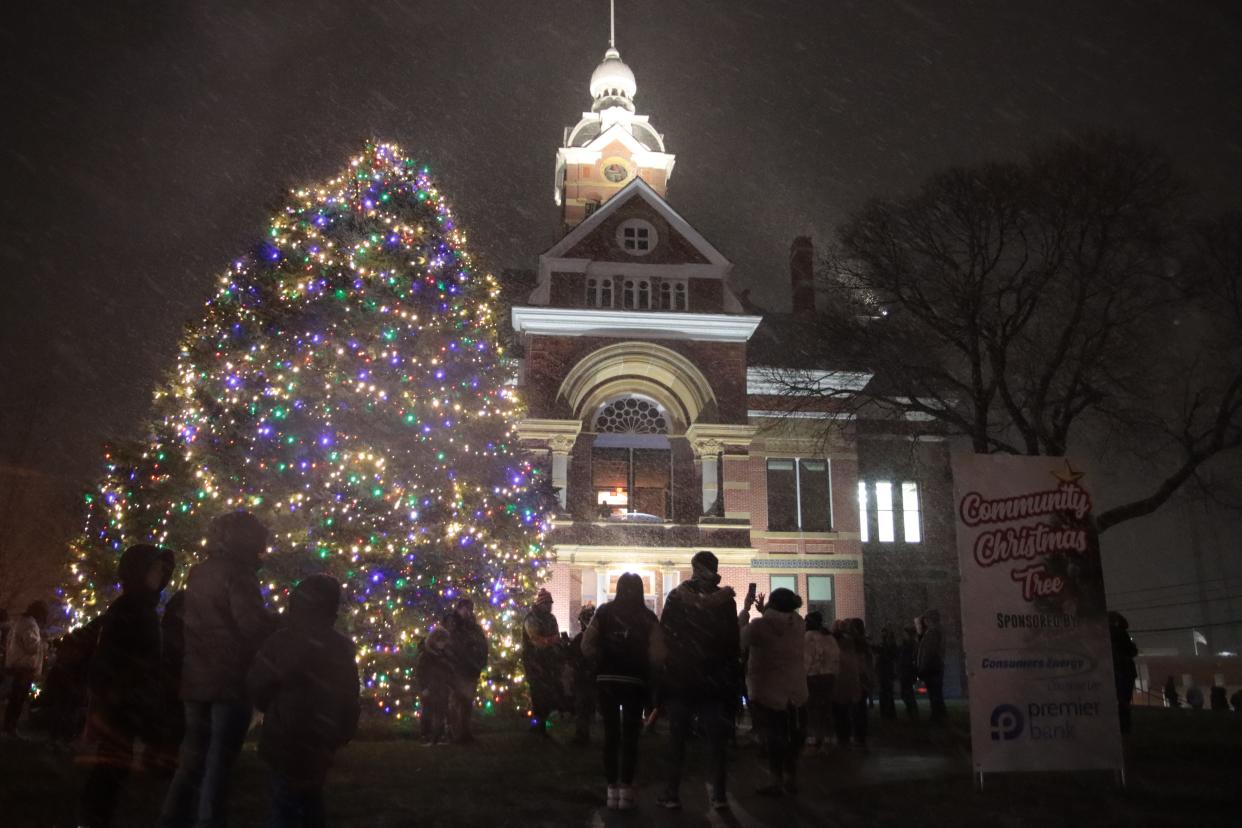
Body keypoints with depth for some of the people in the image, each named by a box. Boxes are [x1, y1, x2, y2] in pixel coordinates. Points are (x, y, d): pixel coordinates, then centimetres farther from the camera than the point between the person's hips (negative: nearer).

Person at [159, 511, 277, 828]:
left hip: (196, 678, 8)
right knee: (219, 759, 0)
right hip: (230, 679, -8)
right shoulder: (236, 573, -13)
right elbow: (254, 624, -21)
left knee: (193, 755, 17)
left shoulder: (198, 572, 13)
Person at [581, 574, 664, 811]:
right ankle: (626, 789, 8)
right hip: (635, 681, -1)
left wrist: (603, 662, 9)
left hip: (607, 679, 1)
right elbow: (657, 655, -12)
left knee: (611, 734, 10)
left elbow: (587, 647, -7)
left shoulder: (604, 612, -3)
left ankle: (612, 788, 14)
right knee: (630, 736, 8)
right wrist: (647, 671, 6)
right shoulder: (648, 617, -5)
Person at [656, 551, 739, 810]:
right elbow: (734, 642, 2)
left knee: (677, 738, 6)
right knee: (716, 740, 8)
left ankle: (672, 794, 8)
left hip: (679, 678, -1)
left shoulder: (677, 597, -6)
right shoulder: (725, 599, -2)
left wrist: (664, 673, 1)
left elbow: (664, 636, -6)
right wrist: (731, 677, 9)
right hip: (715, 680, 1)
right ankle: (719, 794, 9)